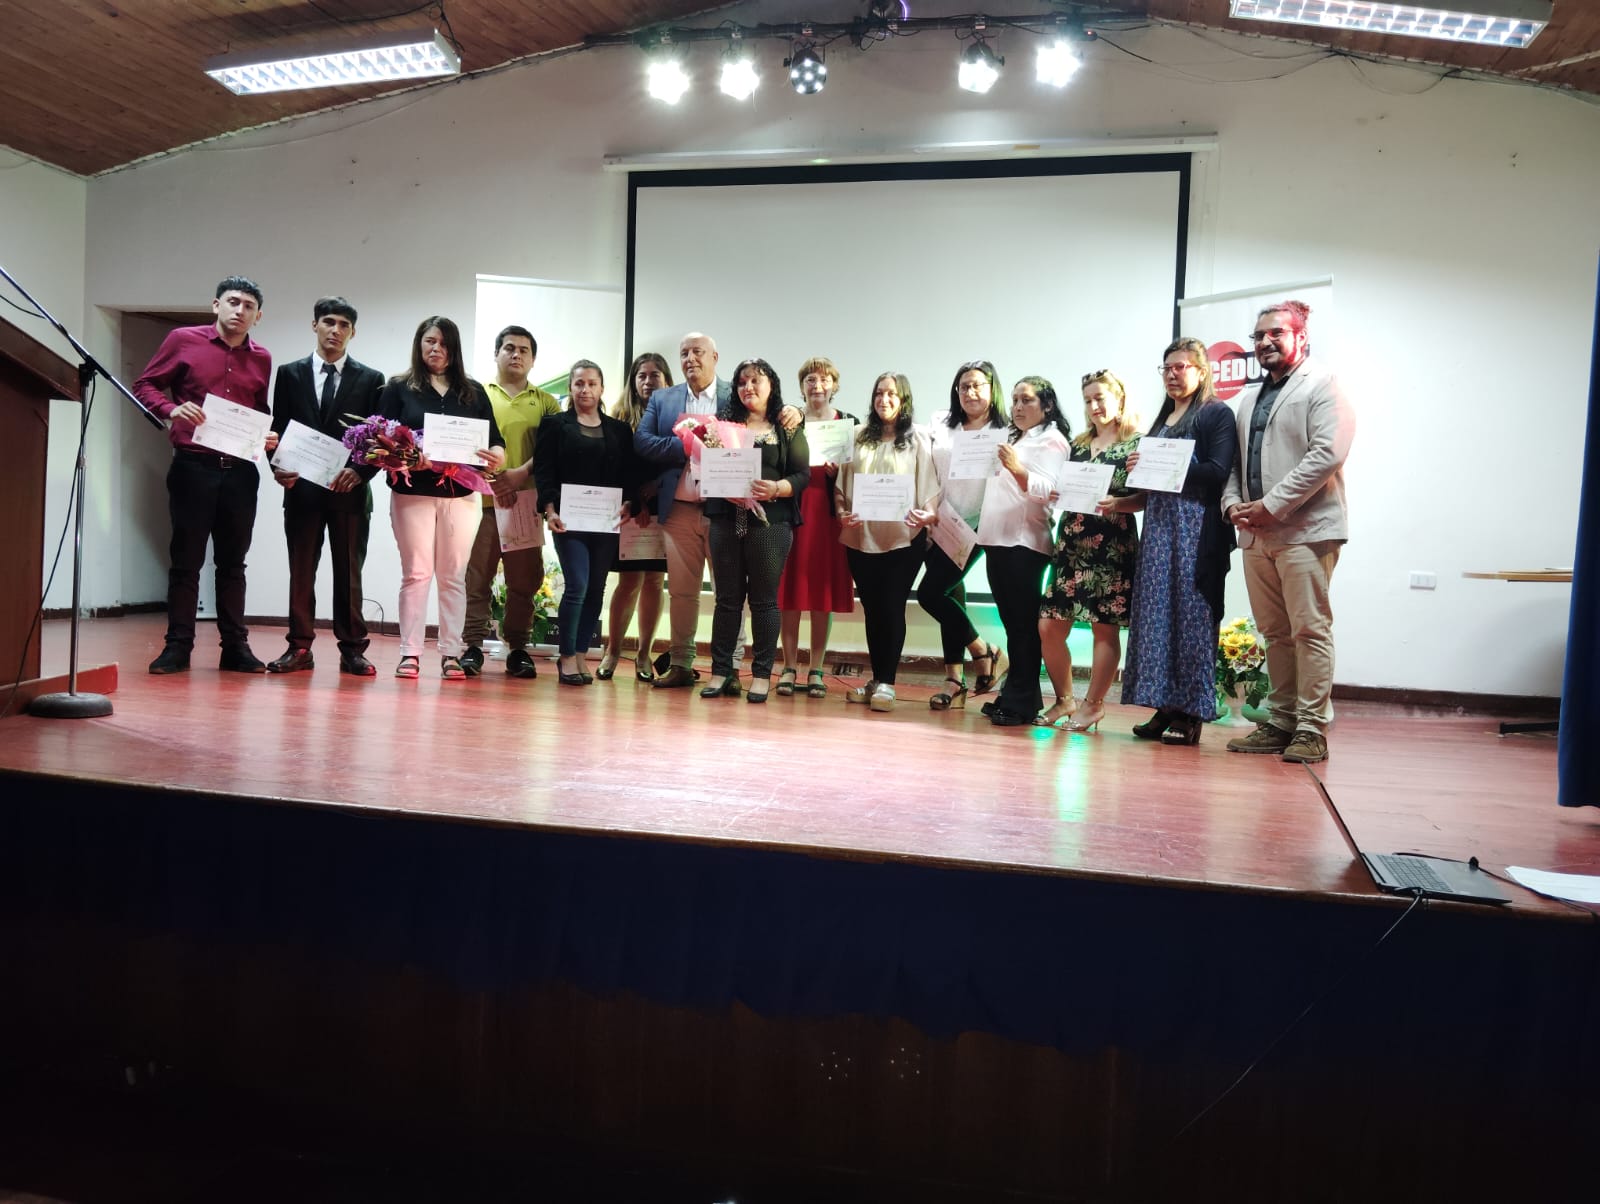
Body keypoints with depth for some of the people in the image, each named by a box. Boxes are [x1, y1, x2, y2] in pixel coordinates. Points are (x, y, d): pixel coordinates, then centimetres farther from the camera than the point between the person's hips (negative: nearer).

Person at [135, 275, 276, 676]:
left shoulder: (261, 359, 10)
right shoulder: (183, 340, 1)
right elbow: (145, 385, 3)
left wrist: (269, 437, -1)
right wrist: (171, 410, -16)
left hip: (241, 472, 3)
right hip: (193, 466, -3)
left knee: (232, 562, 9)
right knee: (186, 559, 3)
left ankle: (235, 646, 14)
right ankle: (178, 646, 11)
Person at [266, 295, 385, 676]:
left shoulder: (370, 379, 7)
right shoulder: (290, 374, 11)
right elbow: (278, 429, 8)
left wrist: (359, 472, -13)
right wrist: (279, 467, -10)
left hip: (350, 490, -1)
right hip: (302, 488, 1)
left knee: (349, 573, 4)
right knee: (301, 571, 5)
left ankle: (352, 650, 9)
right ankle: (300, 647, 12)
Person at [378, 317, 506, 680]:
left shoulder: (473, 392, 12)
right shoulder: (399, 388, 7)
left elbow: (494, 438, 7)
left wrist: (497, 456, -16)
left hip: (461, 494, 2)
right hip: (412, 492, -2)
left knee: (453, 576, 3)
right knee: (416, 573, -1)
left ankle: (451, 654, 6)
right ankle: (410, 652, 3)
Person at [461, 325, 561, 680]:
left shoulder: (545, 402, 15)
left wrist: (522, 473, -13)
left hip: (527, 502, 1)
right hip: (482, 499, -1)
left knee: (524, 578, 2)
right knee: (476, 576, -2)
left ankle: (517, 648, 10)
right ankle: (473, 646, 3)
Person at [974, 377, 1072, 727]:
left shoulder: (1052, 440, -2)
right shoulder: (1012, 438, 23)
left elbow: (1045, 489, -17)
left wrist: (1017, 469, -32)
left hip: (1025, 542, -8)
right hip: (997, 539, 8)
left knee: (1023, 622, -8)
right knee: (1011, 620, 8)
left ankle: (1020, 704, -7)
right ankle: (1014, 695, 13)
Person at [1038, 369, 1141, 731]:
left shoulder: (1136, 443, 0)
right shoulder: (1078, 444, 17)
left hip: (1112, 545, -6)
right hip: (1072, 542, 6)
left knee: (1105, 627, 0)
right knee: (1049, 626, 2)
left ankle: (1093, 704, 10)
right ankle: (1064, 700, 18)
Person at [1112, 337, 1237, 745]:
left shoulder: (1217, 414, 1)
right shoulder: (1162, 420, 22)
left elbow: (1218, 472, -13)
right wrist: (1123, 502, 7)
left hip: (1197, 531, -7)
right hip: (1159, 529, 7)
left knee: (1192, 616, -6)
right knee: (1157, 614, 2)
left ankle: (1191, 713, -2)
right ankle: (1165, 707, 7)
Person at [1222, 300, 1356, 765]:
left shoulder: (1322, 386, 0)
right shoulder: (1251, 400, 24)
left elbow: (1327, 454, -13)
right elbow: (1235, 462, 23)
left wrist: (1271, 505, -16)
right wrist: (1233, 503, 3)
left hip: (1305, 530, -7)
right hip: (1255, 534, 7)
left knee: (1310, 630, -7)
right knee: (1275, 633, 10)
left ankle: (1312, 729, -3)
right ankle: (1281, 721, 16)